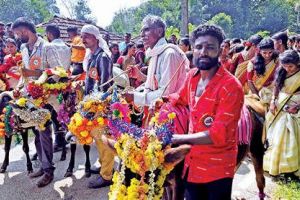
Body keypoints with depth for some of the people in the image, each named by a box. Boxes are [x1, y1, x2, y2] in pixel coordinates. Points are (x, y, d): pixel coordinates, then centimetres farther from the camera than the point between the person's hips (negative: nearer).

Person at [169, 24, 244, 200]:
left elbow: (218, 134, -26)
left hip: (218, 169, -6)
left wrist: (180, 138, -30)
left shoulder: (231, 86, -22)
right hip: (192, 162, 6)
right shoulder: (192, 76, -1)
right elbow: (181, 98, 20)